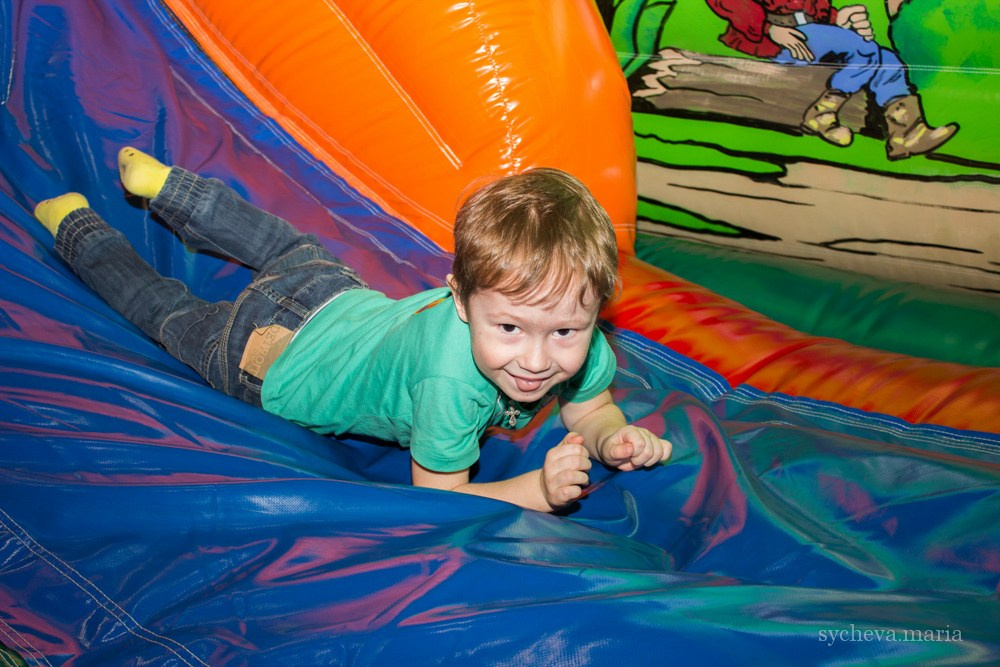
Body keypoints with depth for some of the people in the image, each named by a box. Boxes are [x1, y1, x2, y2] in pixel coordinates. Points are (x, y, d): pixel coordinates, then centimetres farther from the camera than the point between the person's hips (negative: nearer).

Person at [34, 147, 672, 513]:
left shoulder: (578, 341, -29)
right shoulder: (450, 378, -47)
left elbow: (590, 407, -9)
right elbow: (435, 495, -33)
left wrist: (615, 438, -31)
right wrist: (538, 489, -47)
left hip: (348, 304, 5)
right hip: (272, 352, -5)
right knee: (172, 310, 23)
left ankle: (165, 183, 53)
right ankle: (75, 225, 47)